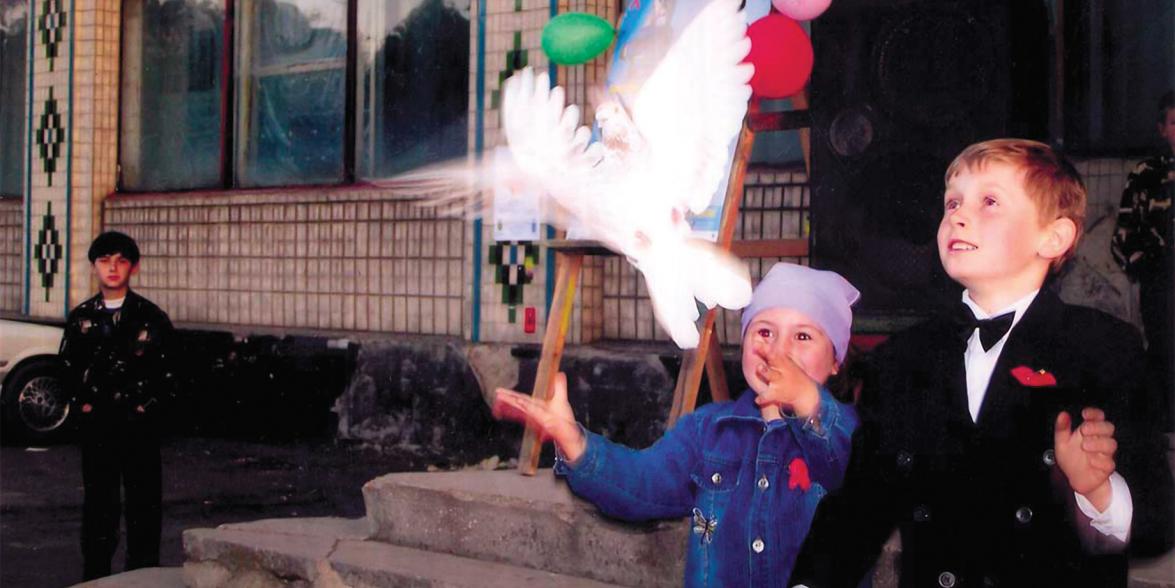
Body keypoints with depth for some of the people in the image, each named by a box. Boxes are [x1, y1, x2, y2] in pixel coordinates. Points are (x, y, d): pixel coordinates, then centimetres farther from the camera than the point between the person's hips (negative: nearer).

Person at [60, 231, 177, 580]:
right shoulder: (81, 318, 8)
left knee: (144, 499, 0)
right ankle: (95, 574, 14)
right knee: (98, 501, 6)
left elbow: (167, 372, 0)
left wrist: (146, 406, -7)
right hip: (96, 423, 2)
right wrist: (84, 403, 0)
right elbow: (68, 368, 11)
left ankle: (143, 574, 7)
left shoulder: (151, 318, 1)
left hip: (140, 422, -2)